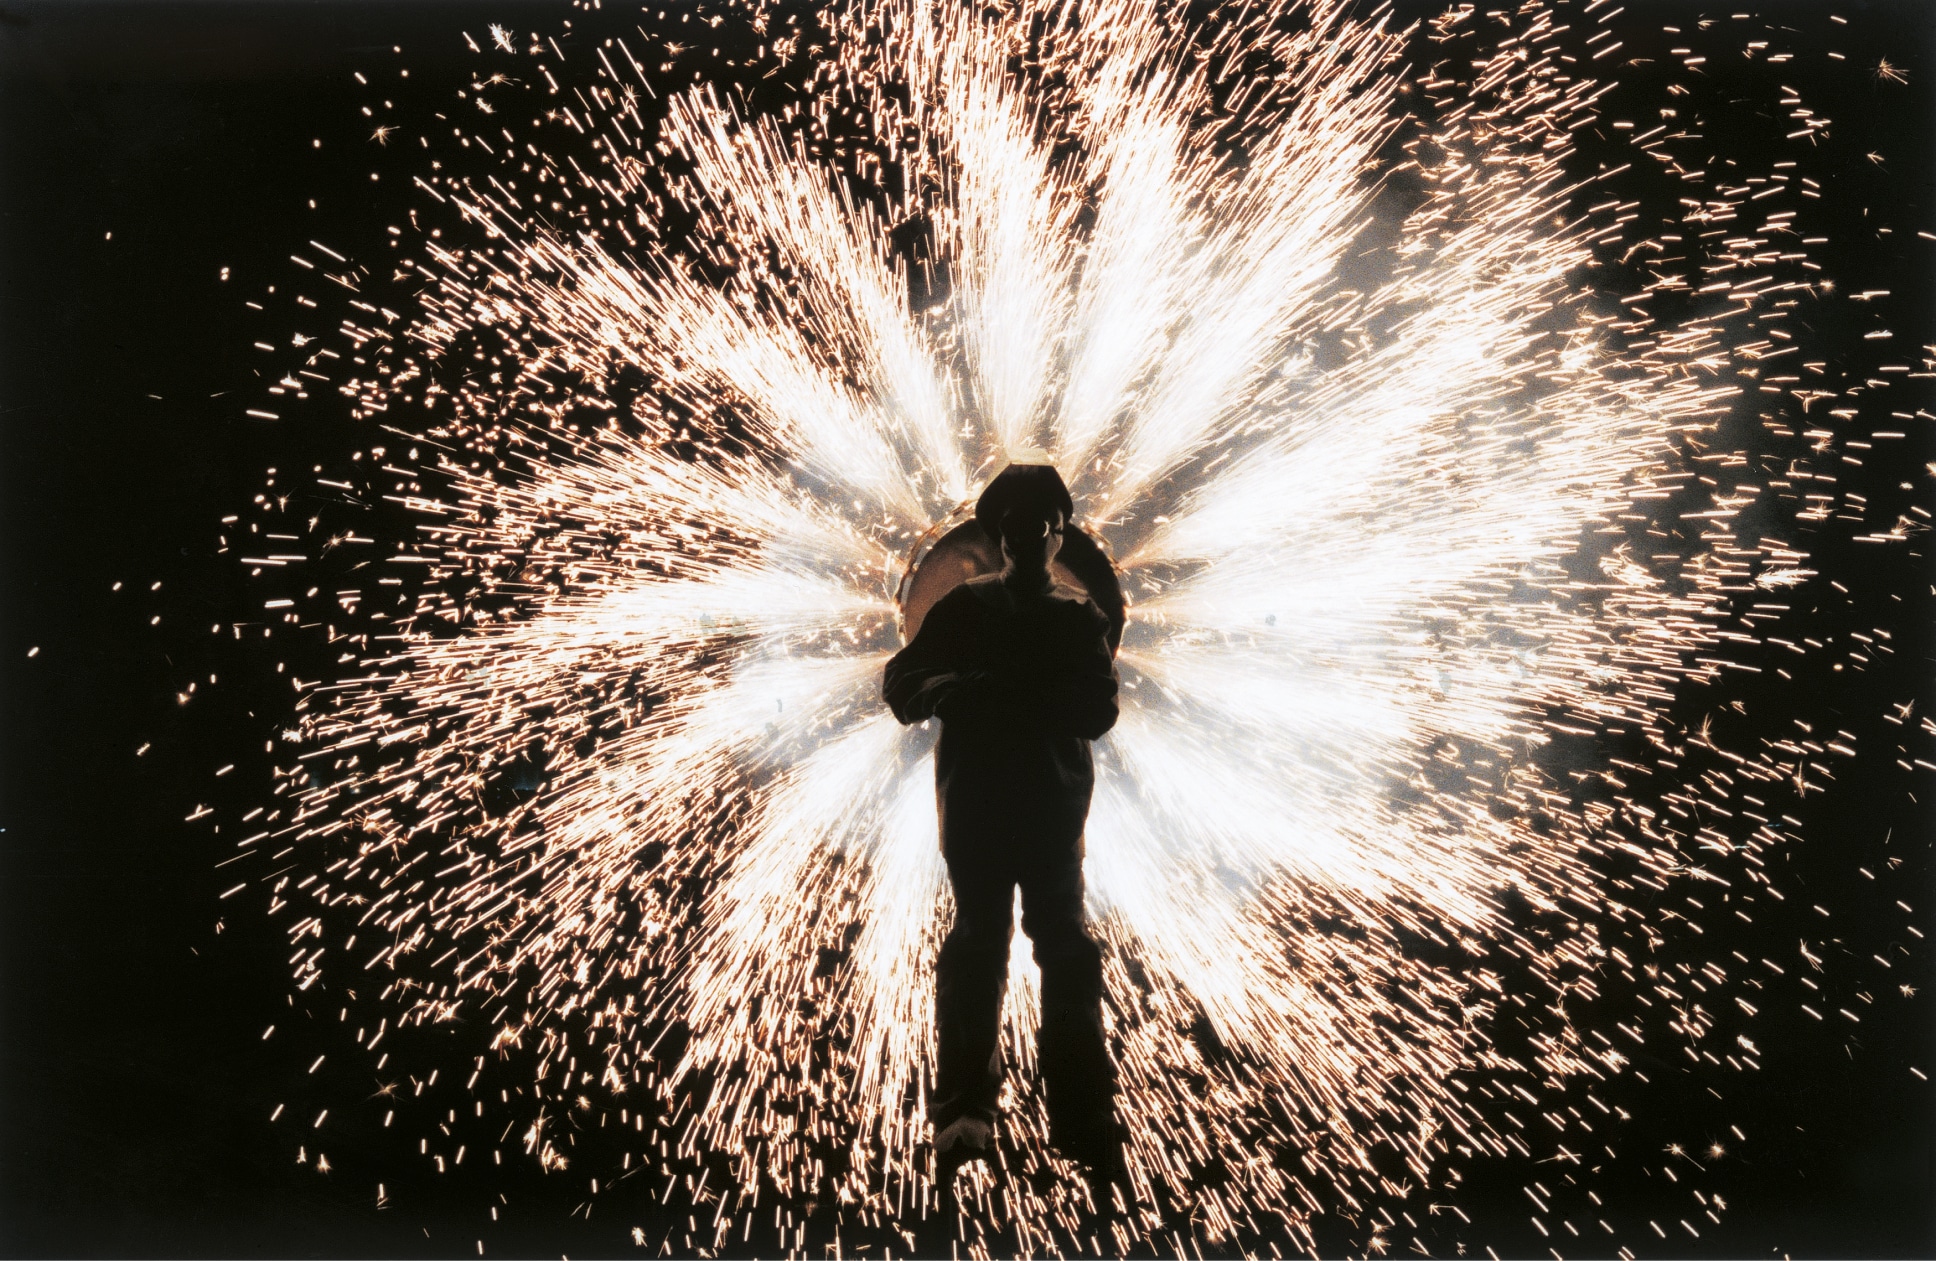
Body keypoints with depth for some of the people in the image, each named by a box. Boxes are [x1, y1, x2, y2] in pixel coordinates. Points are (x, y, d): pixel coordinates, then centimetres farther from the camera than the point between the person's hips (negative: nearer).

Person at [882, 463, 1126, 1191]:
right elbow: (903, 685, 3)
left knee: (1065, 948, 0)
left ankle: (1084, 1120, 6)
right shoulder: (964, 606, 11)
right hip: (974, 798, 0)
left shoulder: (1080, 617, 12)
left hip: (1054, 802, 1)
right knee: (977, 944, -1)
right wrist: (959, 688, -19)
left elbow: (1098, 712, -2)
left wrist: (1005, 689, -17)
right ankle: (966, 1111, 6)